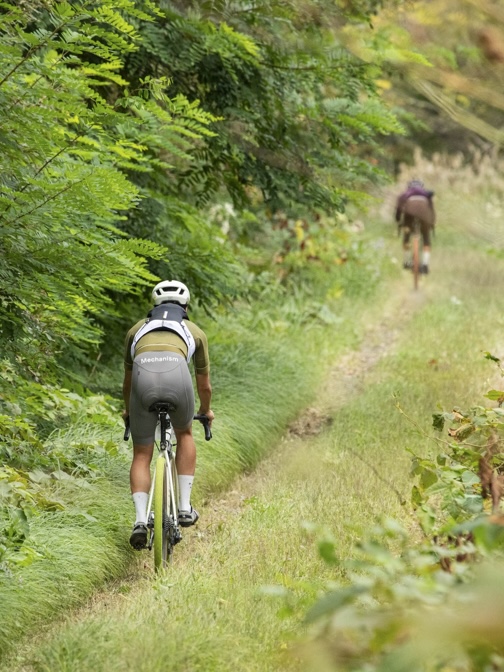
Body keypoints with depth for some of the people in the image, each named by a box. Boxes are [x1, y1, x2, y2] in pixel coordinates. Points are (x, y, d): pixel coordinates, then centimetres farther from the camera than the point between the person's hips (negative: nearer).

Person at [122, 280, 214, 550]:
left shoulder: (137, 329, 37)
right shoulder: (195, 331, 35)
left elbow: (127, 381, 46)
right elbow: (204, 386, 44)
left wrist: (128, 411, 64)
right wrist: (205, 410, 64)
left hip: (143, 376, 0)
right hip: (176, 373, 0)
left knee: (141, 455, 14)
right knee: (184, 435, 29)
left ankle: (140, 520, -3)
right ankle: (185, 507, 22)